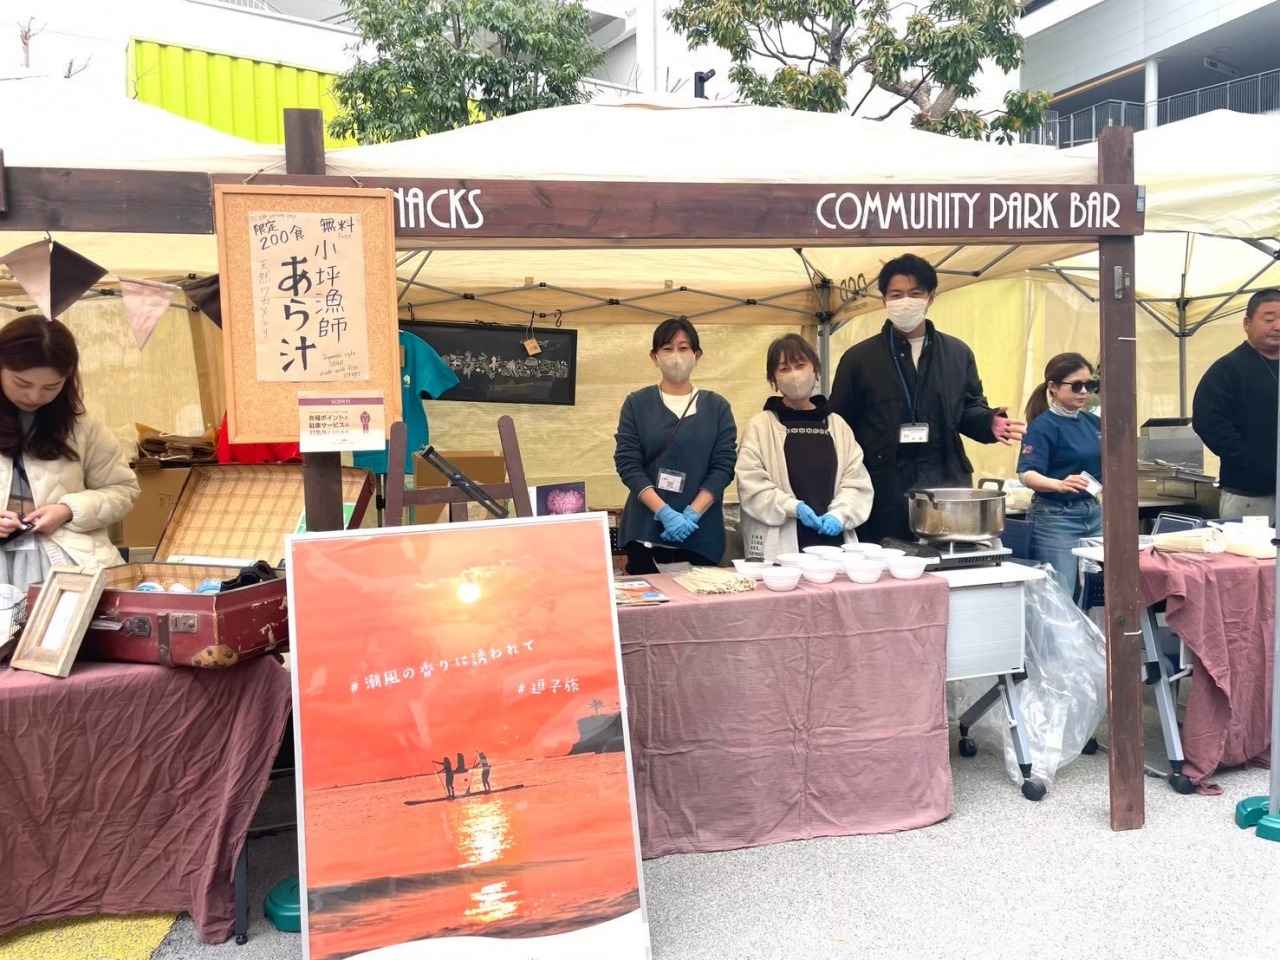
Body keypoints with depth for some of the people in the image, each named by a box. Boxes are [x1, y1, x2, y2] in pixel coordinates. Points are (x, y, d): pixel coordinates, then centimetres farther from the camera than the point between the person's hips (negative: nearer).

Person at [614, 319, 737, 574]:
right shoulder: (637, 404, 4)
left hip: (701, 533, 1)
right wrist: (665, 512, -16)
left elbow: (723, 467, 0)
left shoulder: (717, 407, 7)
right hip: (645, 530, 0)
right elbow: (627, 463, -4)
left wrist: (692, 513, -14)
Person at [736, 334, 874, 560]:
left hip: (832, 541, 3)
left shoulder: (837, 425, 11)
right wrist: (793, 507, -19)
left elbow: (856, 482, 5)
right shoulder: (760, 426, 2)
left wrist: (838, 514, -12)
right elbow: (751, 485, -7)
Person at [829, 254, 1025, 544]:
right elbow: (840, 426, 2)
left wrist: (990, 423, -6)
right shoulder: (859, 358, 3)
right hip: (884, 490, -2)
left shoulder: (958, 353, 12)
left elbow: (969, 410, 18)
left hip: (947, 485, 3)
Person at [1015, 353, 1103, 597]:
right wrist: (1060, 484, -41)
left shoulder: (1093, 423, 8)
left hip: (1093, 512, 7)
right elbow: (1027, 474, -23)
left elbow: (1103, 466, 20)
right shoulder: (1043, 426, -12)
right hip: (1056, 517, -7)